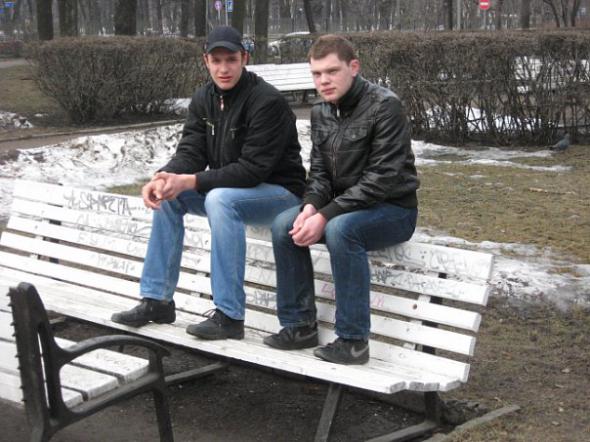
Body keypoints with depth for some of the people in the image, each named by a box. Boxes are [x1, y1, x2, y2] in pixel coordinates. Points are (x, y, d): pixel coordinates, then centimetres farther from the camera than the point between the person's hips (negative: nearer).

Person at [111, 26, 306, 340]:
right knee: (167, 195, -5)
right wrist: (163, 177, -24)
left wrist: (190, 181, -30)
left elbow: (252, 170, -27)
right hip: (230, 187, 8)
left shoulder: (267, 102, -22)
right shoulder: (204, 99, 3)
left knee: (220, 199, -34)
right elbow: (190, 152, -2)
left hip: (280, 192, -8)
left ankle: (229, 316, -30)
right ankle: (157, 300, 1)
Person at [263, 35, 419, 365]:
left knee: (341, 228, -35)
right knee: (284, 224, -12)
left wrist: (326, 216, -27)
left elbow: (382, 178, -23)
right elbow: (319, 172, 8)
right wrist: (311, 207, -15)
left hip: (394, 210, -7)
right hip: (344, 207, 7)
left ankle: (354, 341, -26)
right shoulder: (321, 113, 5)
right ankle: (300, 325, -2)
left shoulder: (385, 107, -18)